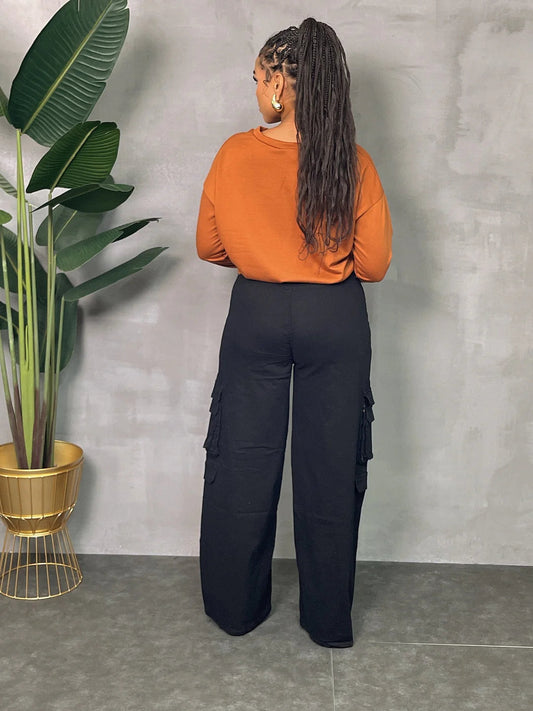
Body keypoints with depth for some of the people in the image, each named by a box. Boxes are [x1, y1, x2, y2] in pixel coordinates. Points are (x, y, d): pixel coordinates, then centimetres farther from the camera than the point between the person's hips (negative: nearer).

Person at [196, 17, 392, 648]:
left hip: (256, 315, 0)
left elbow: (210, 248, 2)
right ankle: (328, 620, 24)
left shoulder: (235, 155, -8)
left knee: (241, 466, 13)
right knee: (330, 468, 11)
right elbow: (373, 264, -5)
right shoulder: (354, 164, -7)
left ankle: (236, 607, 28)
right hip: (336, 320, 1)